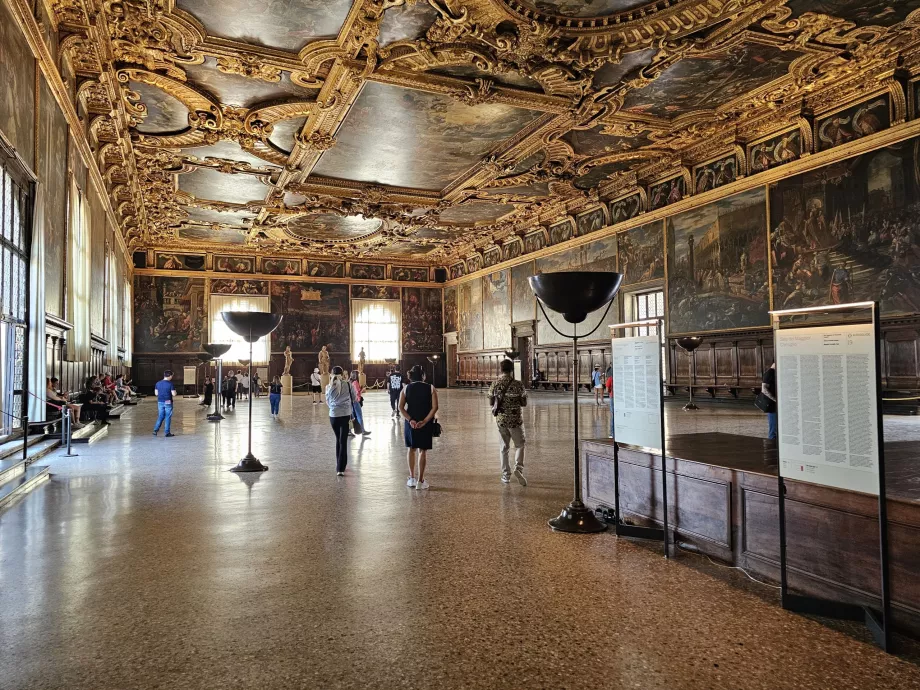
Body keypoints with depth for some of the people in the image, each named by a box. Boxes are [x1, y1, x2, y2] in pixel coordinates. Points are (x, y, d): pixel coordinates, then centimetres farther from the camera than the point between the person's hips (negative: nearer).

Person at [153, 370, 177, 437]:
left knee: (160, 416, 16)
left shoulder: (158, 383, 3)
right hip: (168, 402, -5)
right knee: (168, 417, 3)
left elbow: (156, 393, 9)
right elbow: (174, 394, -13)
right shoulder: (170, 384, -12)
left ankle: (155, 430, 8)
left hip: (160, 402, 5)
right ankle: (167, 433, 6)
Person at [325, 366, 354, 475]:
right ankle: (340, 469, -7)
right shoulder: (348, 385, -6)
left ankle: (339, 466, 26)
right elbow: (354, 399, 4)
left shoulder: (329, 387, -1)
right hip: (346, 415, -2)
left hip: (333, 415, 2)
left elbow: (328, 402, 9)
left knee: (338, 439, 19)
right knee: (343, 441, -1)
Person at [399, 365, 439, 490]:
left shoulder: (405, 389, 1)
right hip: (425, 423, -1)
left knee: (411, 449, 17)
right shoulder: (430, 389, -3)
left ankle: (412, 478, 18)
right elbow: (434, 407, -12)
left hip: (410, 423, 1)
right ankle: (420, 481, 7)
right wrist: (425, 421, -14)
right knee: (423, 451, 7)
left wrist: (410, 420, -10)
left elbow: (401, 408, -7)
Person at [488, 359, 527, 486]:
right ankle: (518, 468, -9)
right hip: (515, 419, -2)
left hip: (500, 419, 3)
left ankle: (506, 475, 15)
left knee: (504, 447, 14)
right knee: (519, 445, 13)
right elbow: (524, 403, -6)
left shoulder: (494, 384, -3)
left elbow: (491, 403, 4)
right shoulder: (518, 384, -11)